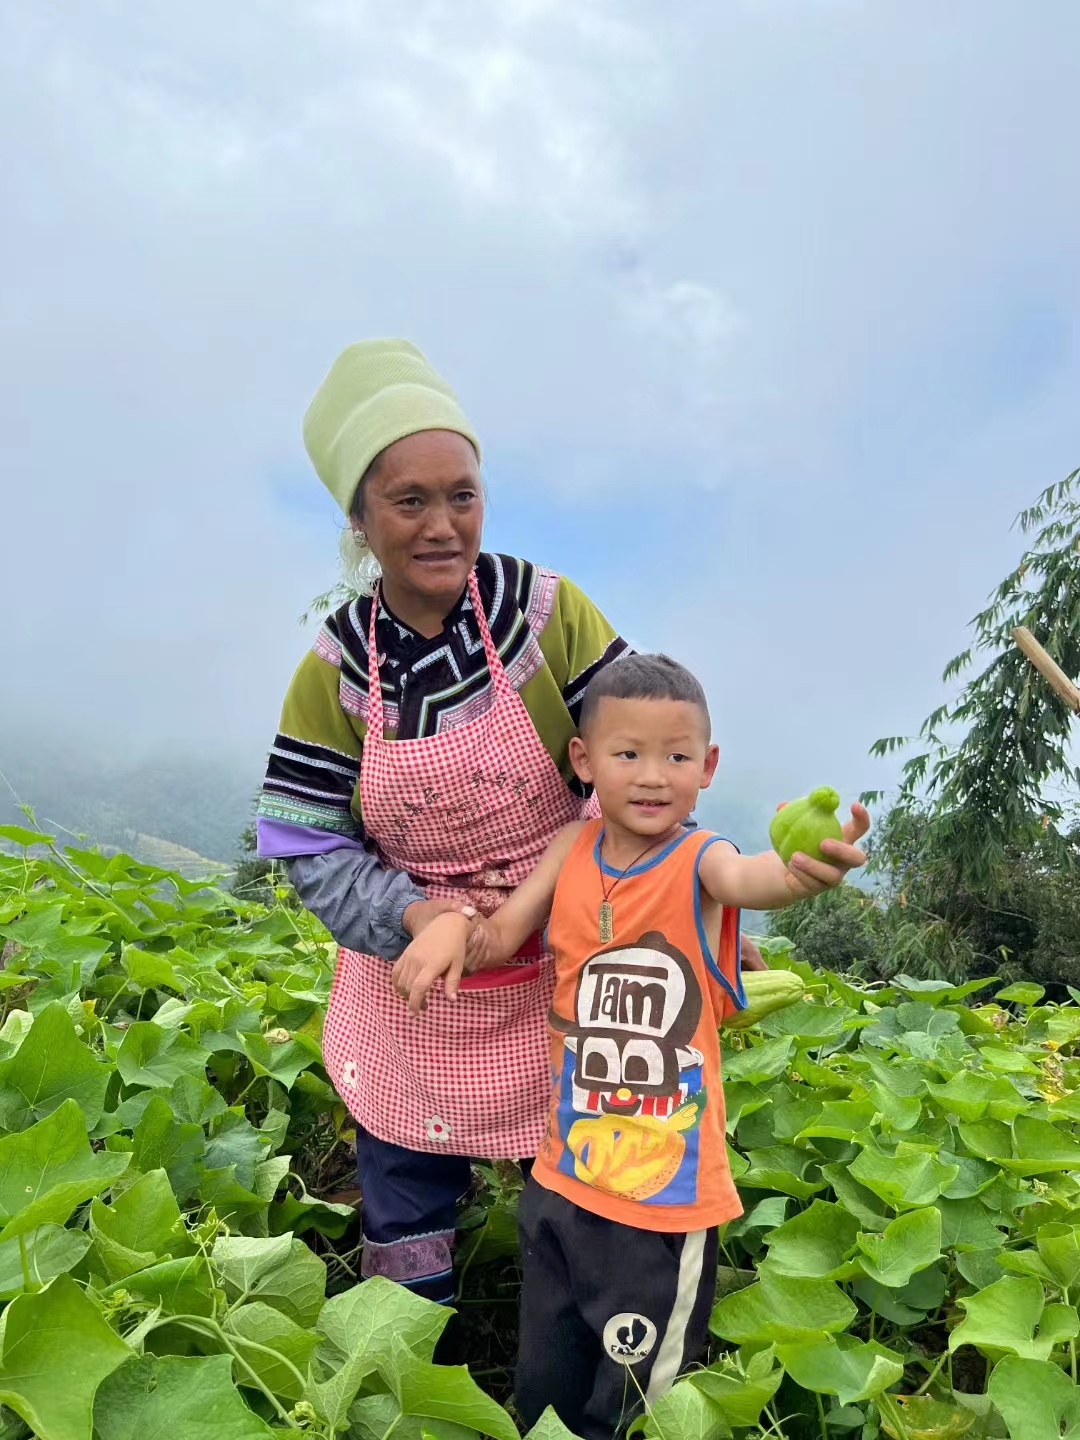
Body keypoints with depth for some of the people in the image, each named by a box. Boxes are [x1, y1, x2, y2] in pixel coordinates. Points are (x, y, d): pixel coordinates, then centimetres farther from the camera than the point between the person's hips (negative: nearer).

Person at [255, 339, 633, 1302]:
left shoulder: (548, 609, -12)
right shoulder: (334, 669, -6)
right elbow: (313, 850, -4)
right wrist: (412, 914, -20)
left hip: (563, 979, -1)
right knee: (403, 1226, 19)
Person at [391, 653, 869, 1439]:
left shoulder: (698, 859, -18)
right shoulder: (573, 847, -5)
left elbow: (747, 878, -41)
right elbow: (500, 937, 3)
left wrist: (804, 869, -64)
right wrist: (451, 923, -19)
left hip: (664, 1197, -4)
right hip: (563, 1177, 5)